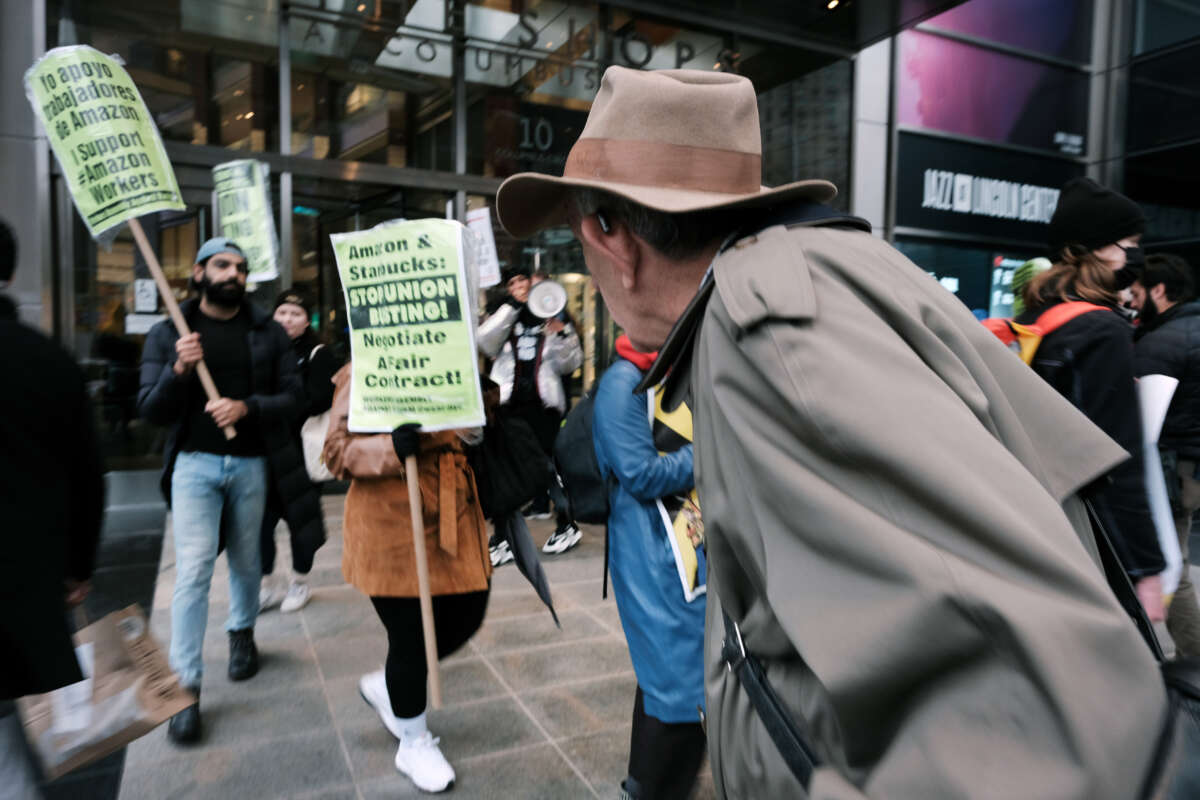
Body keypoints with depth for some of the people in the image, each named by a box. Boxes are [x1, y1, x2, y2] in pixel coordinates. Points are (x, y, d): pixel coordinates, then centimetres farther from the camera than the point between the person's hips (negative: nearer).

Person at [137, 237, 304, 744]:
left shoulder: (268, 332, 4)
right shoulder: (168, 334, 3)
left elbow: (291, 399, 0)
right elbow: (151, 411, -2)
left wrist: (247, 406, -18)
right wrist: (178, 370, -20)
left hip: (252, 463, 2)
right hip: (194, 463, -1)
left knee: (245, 561, 15)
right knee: (193, 572, -7)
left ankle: (242, 633, 41)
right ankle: (186, 686, 2)